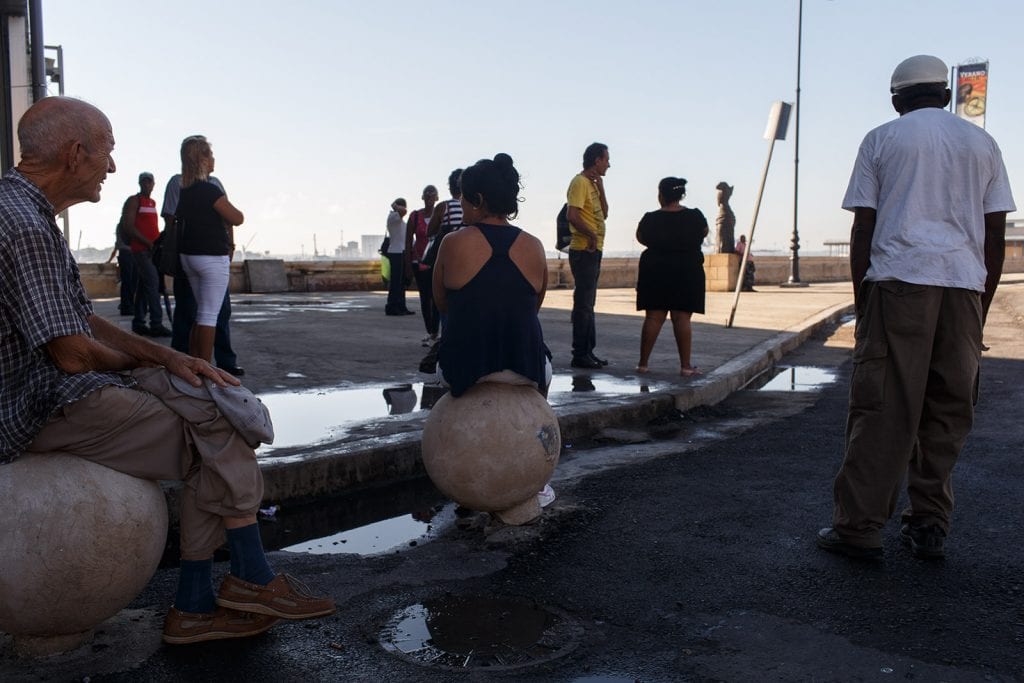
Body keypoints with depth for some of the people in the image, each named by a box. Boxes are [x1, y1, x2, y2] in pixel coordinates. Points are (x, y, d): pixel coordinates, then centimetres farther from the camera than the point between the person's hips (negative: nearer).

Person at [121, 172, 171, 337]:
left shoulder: (153, 202, 20)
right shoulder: (133, 201, -3)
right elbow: (127, 227, -11)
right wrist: (148, 243, -16)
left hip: (152, 250, 8)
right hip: (141, 250, -8)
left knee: (143, 286, 9)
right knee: (153, 283, -15)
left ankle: (138, 324, 13)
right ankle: (156, 325, -18)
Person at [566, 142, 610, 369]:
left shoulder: (592, 183, 17)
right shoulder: (580, 182, -12)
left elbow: (604, 214, 14)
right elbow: (572, 215, -23)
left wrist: (600, 186, 7)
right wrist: (591, 235, -19)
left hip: (593, 250, 10)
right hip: (584, 250, -10)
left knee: (588, 303, 14)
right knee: (583, 303, -7)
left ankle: (588, 351, 21)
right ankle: (580, 354, -2)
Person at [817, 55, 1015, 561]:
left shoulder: (881, 140, 10)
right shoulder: (981, 143, 18)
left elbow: (863, 229, 3)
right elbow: (995, 237, 13)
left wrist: (861, 302, 7)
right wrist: (981, 307, 17)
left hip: (898, 278, -3)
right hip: (964, 285, 3)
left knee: (882, 407, -4)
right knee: (948, 410, 9)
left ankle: (859, 527, -4)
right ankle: (929, 526, 12)